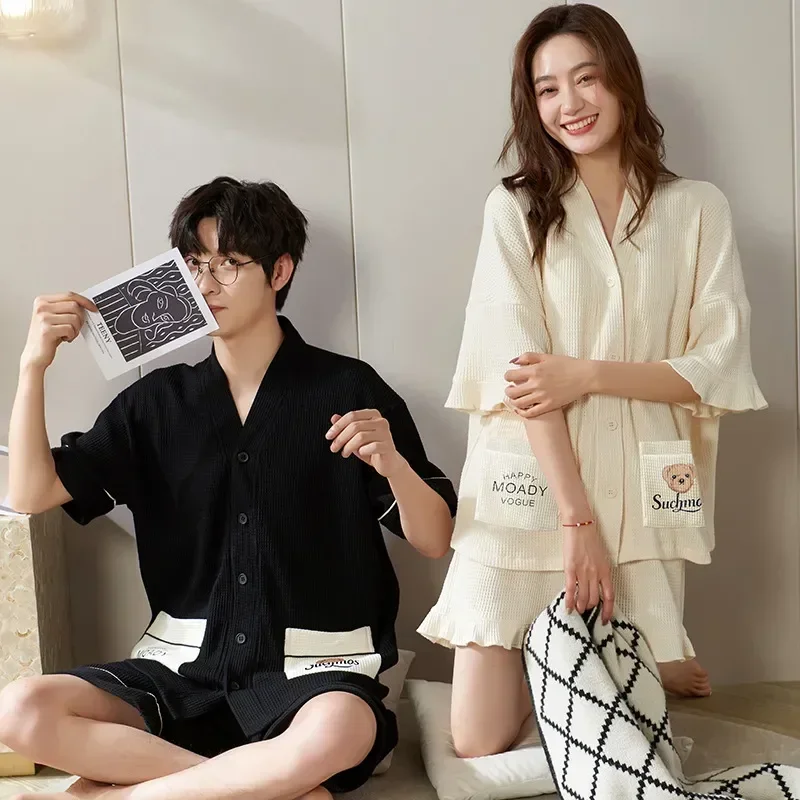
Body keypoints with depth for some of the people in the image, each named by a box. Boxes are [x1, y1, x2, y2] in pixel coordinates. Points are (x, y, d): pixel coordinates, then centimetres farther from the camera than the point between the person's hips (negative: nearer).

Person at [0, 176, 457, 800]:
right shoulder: (158, 400, 8)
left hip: (311, 668, -3)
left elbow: (436, 541, 0)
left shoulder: (347, 390, -2)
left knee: (336, 736, -37)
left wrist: (391, 461, -20)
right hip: (184, 666, 4)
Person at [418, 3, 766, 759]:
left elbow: (721, 364, -2)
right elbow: (518, 369, -8)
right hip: (529, 492, 0)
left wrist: (588, 374, -16)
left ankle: (651, 670, 38)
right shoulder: (515, 209, 2)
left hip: (639, 495, 0)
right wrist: (578, 520, -15)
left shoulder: (697, 209, 4)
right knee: (479, 745, -1)